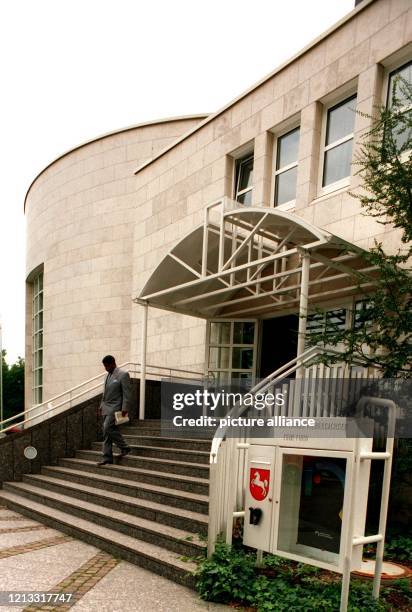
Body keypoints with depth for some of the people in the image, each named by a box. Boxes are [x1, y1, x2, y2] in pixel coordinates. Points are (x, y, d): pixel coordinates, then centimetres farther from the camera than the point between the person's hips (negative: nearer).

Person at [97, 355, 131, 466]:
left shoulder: (123, 374, -10)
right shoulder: (108, 375, 15)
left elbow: (127, 393, -13)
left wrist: (125, 409, -18)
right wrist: (101, 406, 17)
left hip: (115, 407, -8)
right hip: (106, 407, 8)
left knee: (107, 428, -15)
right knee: (107, 431, 7)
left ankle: (124, 448, 1)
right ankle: (107, 457, 11)